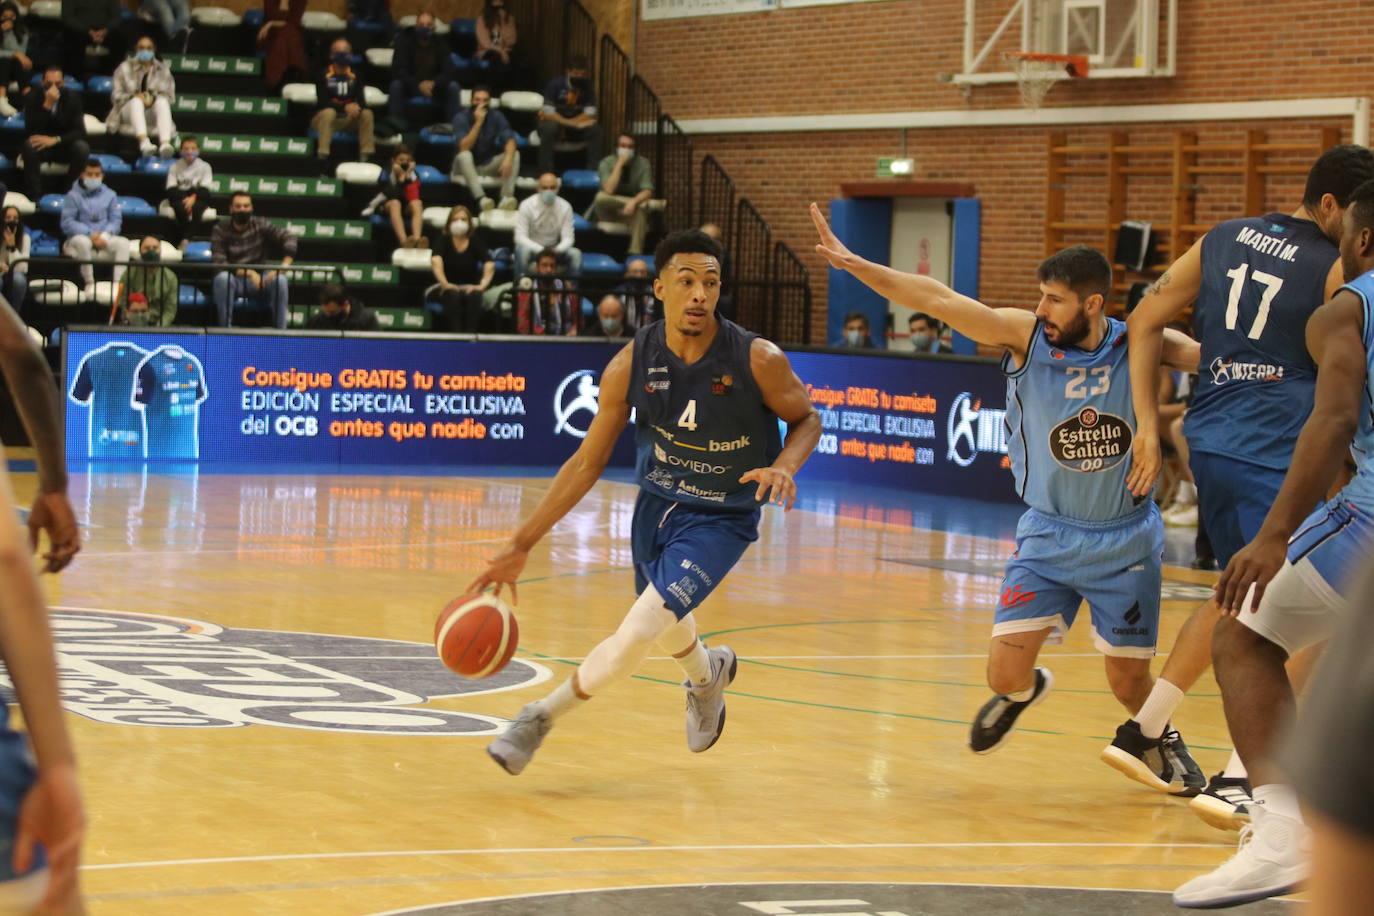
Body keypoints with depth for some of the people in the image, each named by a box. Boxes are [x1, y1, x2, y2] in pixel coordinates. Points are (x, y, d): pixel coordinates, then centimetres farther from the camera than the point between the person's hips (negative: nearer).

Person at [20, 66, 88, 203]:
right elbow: (30, 130, -23)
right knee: (29, 146, -34)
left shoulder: (72, 98, -8)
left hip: (65, 146, 1)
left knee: (82, 147, -31)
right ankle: (34, 196, -30)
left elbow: (80, 131, -13)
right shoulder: (33, 98, -11)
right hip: (41, 146, -1)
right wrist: (47, 104, -32)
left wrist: (55, 140, -29)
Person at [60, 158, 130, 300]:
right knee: (83, 241, -39)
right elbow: (67, 223, -8)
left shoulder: (109, 195, 13)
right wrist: (90, 234, -19)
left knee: (123, 242, -26)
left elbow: (116, 220, 5)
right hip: (79, 237, -3)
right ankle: (89, 283, -29)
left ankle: (118, 283, -32)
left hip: (104, 239, 3)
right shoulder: (73, 196, 2)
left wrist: (105, 235, -16)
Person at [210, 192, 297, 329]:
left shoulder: (259, 225, 2)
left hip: (257, 280, 2)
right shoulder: (220, 230, -4)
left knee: (280, 279, -28)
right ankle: (225, 329, -31)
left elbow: (289, 237, -8)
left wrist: (285, 265, -25)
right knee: (222, 277, -36)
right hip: (233, 282, -2)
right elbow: (219, 263, -16)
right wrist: (248, 272, -28)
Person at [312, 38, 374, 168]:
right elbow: (323, 102, -16)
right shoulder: (324, 76, -8)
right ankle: (322, 155, -42)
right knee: (328, 112, -37)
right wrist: (345, 107, -29)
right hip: (324, 119, -3)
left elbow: (361, 99, -2)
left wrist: (357, 107, -28)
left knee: (367, 114, -22)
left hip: (347, 119, 3)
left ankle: (367, 155, -23)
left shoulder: (355, 76, 4)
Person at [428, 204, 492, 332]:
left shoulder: (476, 242, 1)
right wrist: (444, 283, -39)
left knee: (474, 295, -34)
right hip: (448, 288, -1)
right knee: (453, 294, -35)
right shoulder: (443, 241, -3)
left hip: (470, 287, 1)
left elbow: (489, 264, -14)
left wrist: (483, 285, -32)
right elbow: (436, 261, -23)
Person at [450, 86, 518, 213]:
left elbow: (510, 141, -16)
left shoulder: (497, 117, -4)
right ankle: (481, 198, -49)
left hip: (488, 165, 3)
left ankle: (506, 197, -37)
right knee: (464, 155, -35)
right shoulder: (461, 118, -13)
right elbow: (464, 148, -26)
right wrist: (478, 122, -30)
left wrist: (508, 159, -37)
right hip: (467, 166, -3)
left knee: (515, 153, -20)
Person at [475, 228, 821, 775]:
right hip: (656, 505, 4)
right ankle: (707, 675, 62)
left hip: (721, 520, -4)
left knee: (636, 636, -19)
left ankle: (543, 716, 2)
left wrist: (784, 466, -27)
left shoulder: (758, 361, -23)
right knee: (668, 628, 26)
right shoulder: (631, 365, -16)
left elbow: (806, 418, -4)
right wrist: (521, 545, -10)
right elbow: (588, 463, -7)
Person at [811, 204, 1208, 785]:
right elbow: (940, 301, -20)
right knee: (1006, 671, -10)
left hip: (1126, 540, 0)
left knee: (1128, 683, 6)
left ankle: (1163, 738, 43)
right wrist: (853, 265, -27)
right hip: (1049, 534, 0)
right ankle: (1023, 691, 30)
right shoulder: (1025, 336, -13)